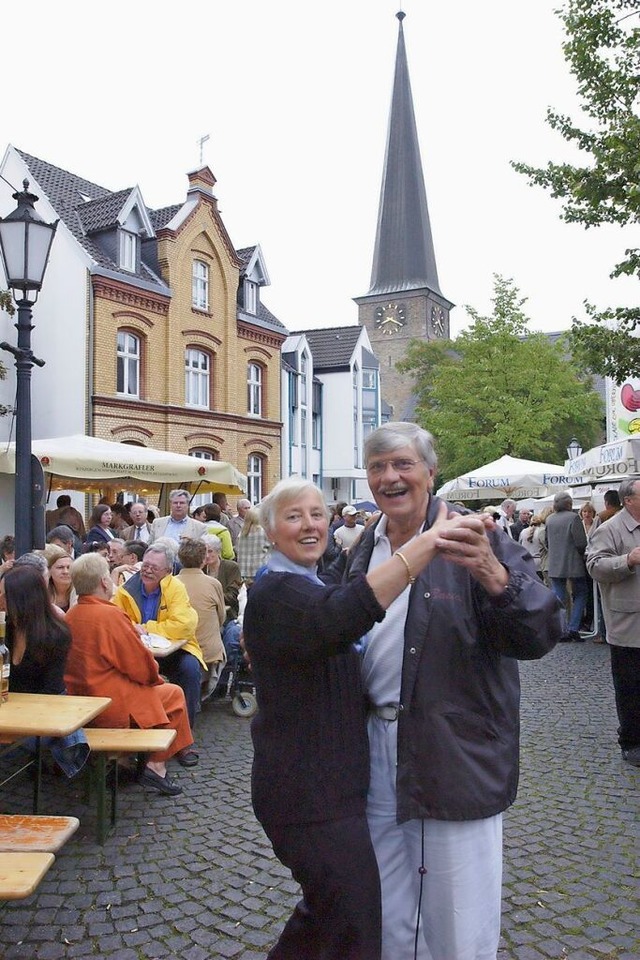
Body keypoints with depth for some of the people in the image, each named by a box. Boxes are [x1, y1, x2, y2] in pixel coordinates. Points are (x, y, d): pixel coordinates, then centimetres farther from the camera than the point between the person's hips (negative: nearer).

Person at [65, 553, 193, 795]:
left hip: (79, 700, 9)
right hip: (110, 707, -9)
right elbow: (142, 665, -15)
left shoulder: (71, 616, 4)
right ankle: (156, 766, 11)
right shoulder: (109, 614, -20)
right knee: (174, 695, 9)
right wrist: (154, 676, 7)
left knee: (160, 688, 26)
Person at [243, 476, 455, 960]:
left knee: (325, 908, 26)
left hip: (331, 782, 10)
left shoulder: (309, 587, 11)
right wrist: (428, 541, -50)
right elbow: (341, 617, -44)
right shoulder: (276, 592, -22)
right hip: (309, 793, -10)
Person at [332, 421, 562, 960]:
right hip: (376, 748, 6)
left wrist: (492, 574, -41)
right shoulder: (362, 551, 7)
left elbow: (540, 635, -24)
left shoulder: (475, 539, -12)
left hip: (457, 752, -5)